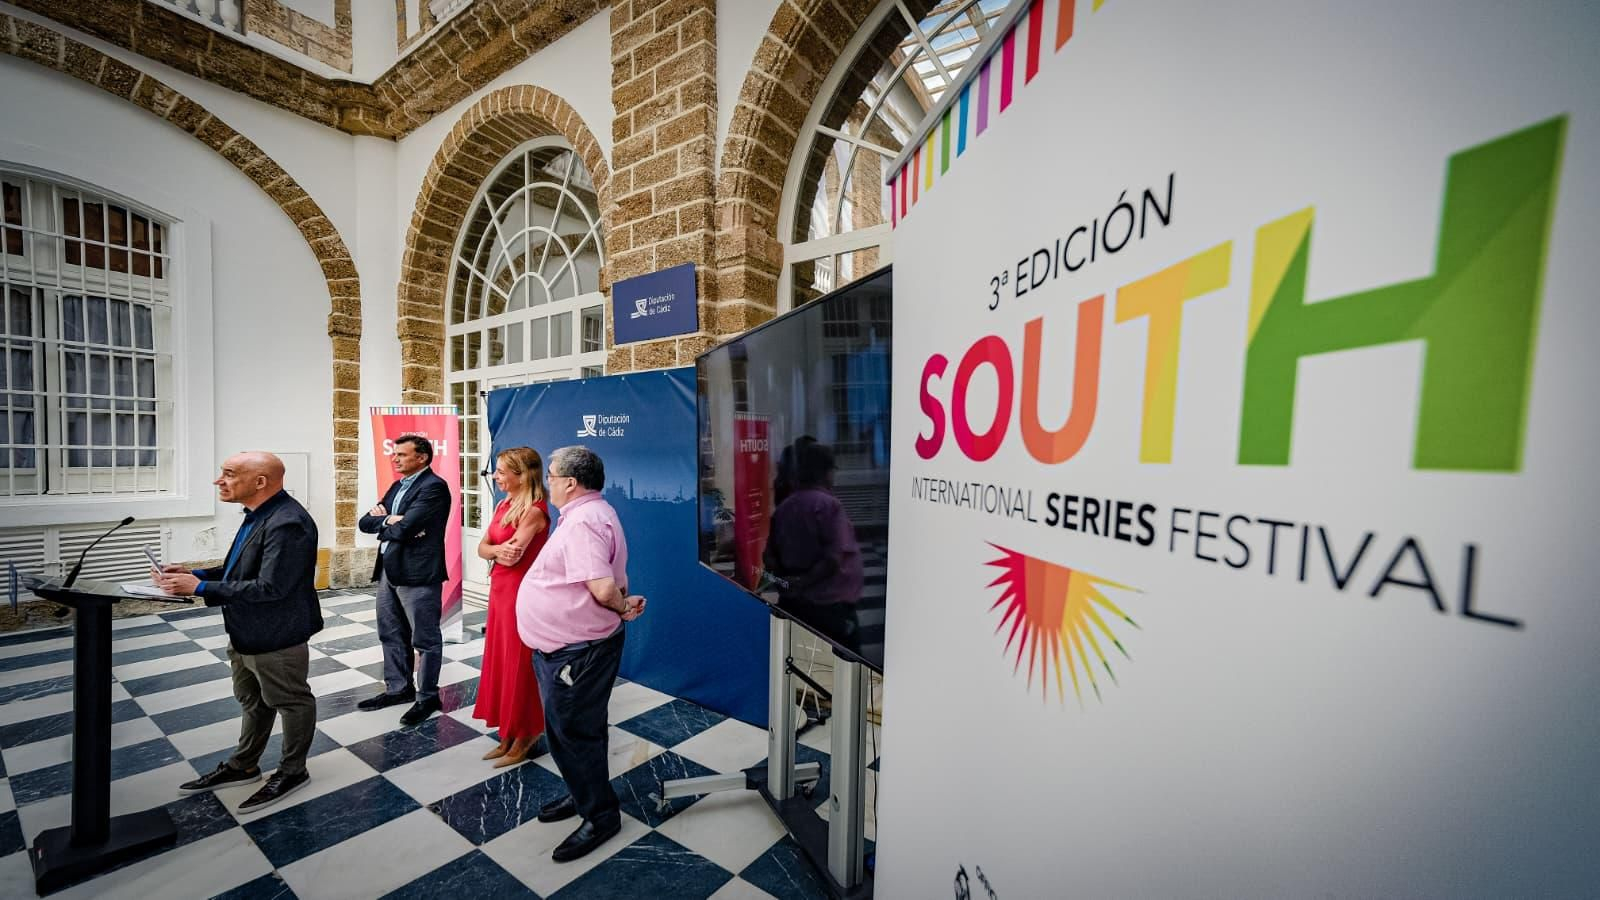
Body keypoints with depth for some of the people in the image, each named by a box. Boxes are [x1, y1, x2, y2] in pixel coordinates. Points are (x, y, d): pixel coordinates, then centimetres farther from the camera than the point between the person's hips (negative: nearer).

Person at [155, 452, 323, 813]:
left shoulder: (287, 523, -29)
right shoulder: (260, 515, 5)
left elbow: (270, 586, -30)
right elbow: (241, 570, 14)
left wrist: (200, 588, -23)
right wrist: (196, 574, 0)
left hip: (277, 637, -10)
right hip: (246, 633, 10)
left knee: (291, 701, 10)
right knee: (253, 701, 25)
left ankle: (292, 772, 28)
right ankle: (242, 766, 43)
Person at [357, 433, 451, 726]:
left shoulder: (434, 486, -14)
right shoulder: (397, 486, 14)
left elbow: (404, 528, -22)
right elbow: (365, 522, 9)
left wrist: (384, 524, -2)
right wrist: (389, 520, -11)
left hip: (417, 573, -9)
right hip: (388, 571, 9)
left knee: (425, 639, 3)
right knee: (391, 635, 20)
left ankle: (427, 697, 16)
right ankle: (398, 688, 35)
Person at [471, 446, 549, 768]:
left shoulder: (534, 511, -19)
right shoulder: (503, 505, 9)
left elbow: (511, 557, -23)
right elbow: (482, 548, 5)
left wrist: (494, 550, -4)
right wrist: (497, 550, -16)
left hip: (520, 593, -9)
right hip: (499, 590, 9)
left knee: (518, 666, 4)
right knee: (499, 663, 16)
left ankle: (522, 740, 21)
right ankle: (507, 737, 31)